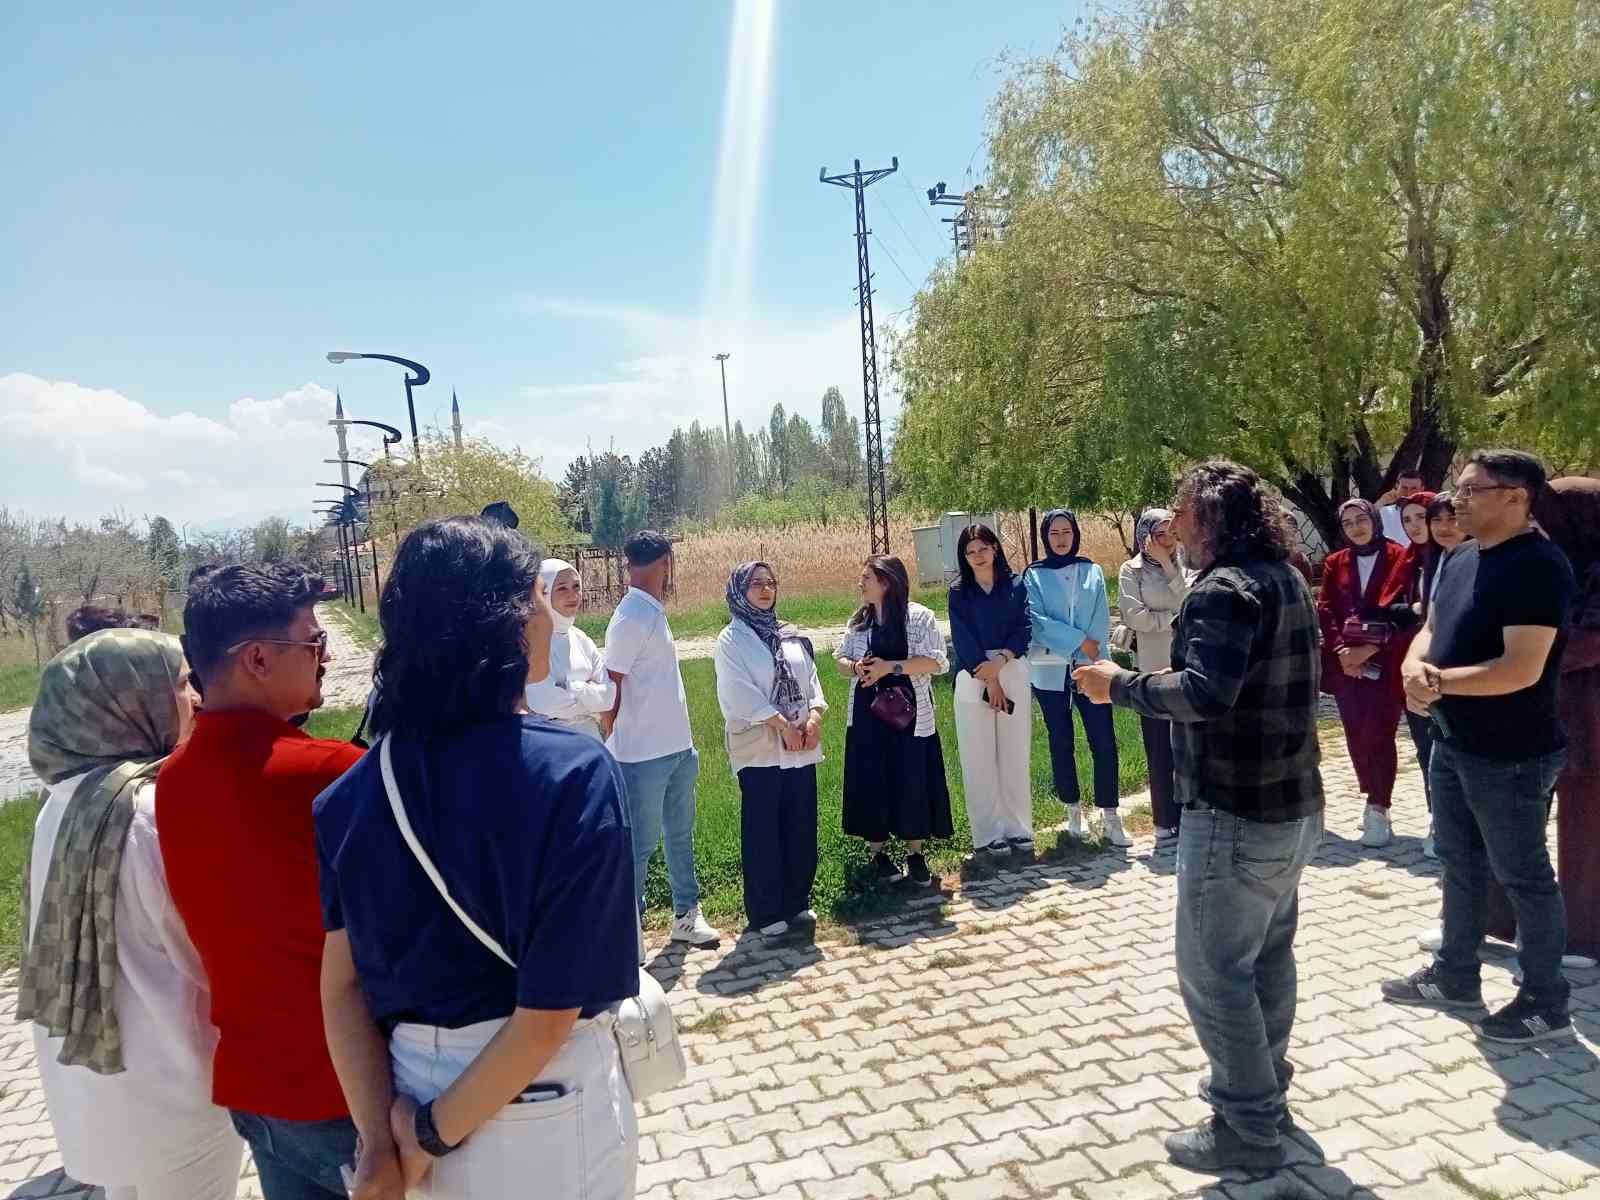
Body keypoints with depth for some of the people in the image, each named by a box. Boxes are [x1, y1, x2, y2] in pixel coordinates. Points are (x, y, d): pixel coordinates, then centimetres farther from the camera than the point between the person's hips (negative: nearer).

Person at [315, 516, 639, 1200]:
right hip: (542, 1111, -4)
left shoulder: (358, 788, -6)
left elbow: (341, 984, -5)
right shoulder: (573, 772, -23)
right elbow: (550, 1012, -24)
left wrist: (380, 1142, -5)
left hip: (409, 1090, 5)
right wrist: (434, 1133, -12)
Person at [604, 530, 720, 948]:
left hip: (676, 748, 9)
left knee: (680, 834, 19)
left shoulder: (655, 612, 9)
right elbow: (610, 688, -16)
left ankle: (686, 914, 33)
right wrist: (613, 750, -9)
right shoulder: (632, 618, -18)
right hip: (644, 755, -9)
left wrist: (685, 740, 14)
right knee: (640, 844, 3)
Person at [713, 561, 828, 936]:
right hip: (759, 748, -5)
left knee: (801, 827, 11)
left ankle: (797, 901, 26)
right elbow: (742, 693, -14)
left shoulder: (790, 635, 12)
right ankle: (765, 912, 12)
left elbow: (811, 678, 8)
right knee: (763, 832, 2)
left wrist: (814, 716, -9)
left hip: (801, 747, 5)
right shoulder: (731, 639, -5)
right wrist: (783, 725, -16)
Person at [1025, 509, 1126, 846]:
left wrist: (1091, 655, -11)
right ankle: (1072, 810, 21)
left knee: (1104, 742, -5)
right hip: (1050, 670, 0)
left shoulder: (1092, 572, 8)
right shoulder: (1034, 576, 3)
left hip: (1088, 667, 1)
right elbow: (1036, 620, -8)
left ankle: (1109, 816, 3)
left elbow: (1101, 620, 1)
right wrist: (1080, 641, -13)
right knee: (1061, 742, 8)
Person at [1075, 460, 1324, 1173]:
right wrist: (1177, 679, 16)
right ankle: (1263, 1087, 38)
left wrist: (1122, 685, -19)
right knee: (1268, 956, 22)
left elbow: (1207, 694, -32)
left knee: (1213, 971, 2)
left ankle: (1247, 1129, 14)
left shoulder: (1225, 587, -21)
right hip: (1294, 804, 10)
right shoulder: (1286, 579, 11)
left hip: (1235, 815, -10)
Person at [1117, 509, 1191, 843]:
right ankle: (1166, 821, 13)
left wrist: (1168, 565, -8)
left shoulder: (1184, 568, 10)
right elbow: (1134, 616, -11)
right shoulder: (1131, 571, 1)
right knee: (1160, 751, 3)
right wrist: (1176, 617, -5)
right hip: (1154, 670, -3)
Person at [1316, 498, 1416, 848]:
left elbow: (1404, 612, -8)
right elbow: (1326, 610, 5)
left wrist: (1370, 649, -14)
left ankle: (1378, 809, -3)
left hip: (1385, 663, -4)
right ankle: (1376, 802, 19)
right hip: (1346, 662, 4)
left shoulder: (1401, 559, 0)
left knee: (1378, 734, -10)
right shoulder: (1335, 563, 13)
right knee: (1356, 735, 5)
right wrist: (1340, 651, -9)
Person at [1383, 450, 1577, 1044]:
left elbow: (1521, 670, -27)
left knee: (1523, 875, 5)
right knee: (1458, 861, 18)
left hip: (1511, 755, -9)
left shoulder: (1537, 567, -20)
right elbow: (1431, 629, 11)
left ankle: (1547, 1002, 22)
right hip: (1454, 743, 9)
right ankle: (1455, 975, 34)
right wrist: (1416, 667, -11)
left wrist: (1439, 681, -17)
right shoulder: (1461, 559, 8)